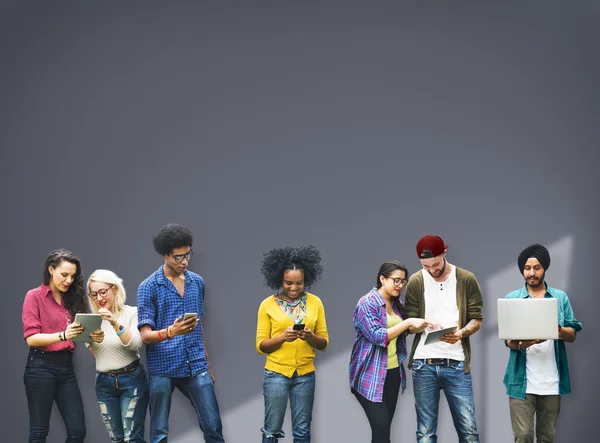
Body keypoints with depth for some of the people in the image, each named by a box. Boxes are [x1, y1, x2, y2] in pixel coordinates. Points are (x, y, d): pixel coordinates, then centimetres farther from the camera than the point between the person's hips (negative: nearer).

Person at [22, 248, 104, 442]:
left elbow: (78, 333, 14)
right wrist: (63, 335, -27)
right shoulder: (35, 296, -3)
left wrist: (92, 336, -9)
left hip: (66, 366, 6)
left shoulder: (72, 299, 14)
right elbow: (31, 338, -13)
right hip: (41, 366, -6)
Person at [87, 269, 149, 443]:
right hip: (104, 383, 4)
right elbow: (94, 354, 6)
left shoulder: (132, 313, -5)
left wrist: (115, 324, -28)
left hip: (131, 379, -4)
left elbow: (135, 344, -17)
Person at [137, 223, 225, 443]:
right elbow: (145, 335, -10)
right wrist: (170, 332, -29)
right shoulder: (148, 287, -6)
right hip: (162, 369, -4)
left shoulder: (198, 282, 8)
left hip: (196, 367, 4)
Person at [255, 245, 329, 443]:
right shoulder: (268, 305, -3)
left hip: (305, 375, 2)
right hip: (276, 373, -2)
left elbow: (324, 342, 6)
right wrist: (282, 337, -21)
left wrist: (310, 336, -16)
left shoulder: (315, 302, 3)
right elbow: (260, 345, -2)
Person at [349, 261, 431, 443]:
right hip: (371, 374, -7)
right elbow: (377, 336, -21)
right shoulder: (367, 303, -12)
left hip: (393, 372, 7)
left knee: (385, 427, 8)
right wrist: (408, 322, -22)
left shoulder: (396, 304, 11)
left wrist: (419, 326, 2)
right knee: (381, 426, -15)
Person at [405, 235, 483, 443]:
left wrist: (461, 333, -18)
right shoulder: (415, 282, 4)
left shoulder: (466, 279, 2)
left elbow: (476, 319, 3)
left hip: (456, 363, -1)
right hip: (424, 363, 1)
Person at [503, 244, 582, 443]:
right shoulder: (512, 298, 4)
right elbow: (508, 340, -1)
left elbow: (572, 335, 4)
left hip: (551, 380, 2)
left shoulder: (560, 297, 8)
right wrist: (521, 344, -25)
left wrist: (560, 331, -19)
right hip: (522, 380, -2)